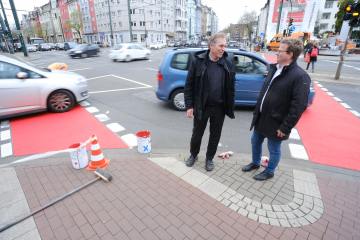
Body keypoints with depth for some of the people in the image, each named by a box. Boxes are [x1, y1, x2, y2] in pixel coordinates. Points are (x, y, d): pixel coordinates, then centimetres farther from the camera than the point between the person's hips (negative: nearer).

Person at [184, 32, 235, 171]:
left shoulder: (228, 65, 0)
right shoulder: (198, 61, -8)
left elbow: (231, 89, 5)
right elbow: (189, 85, -6)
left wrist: (230, 109, 2)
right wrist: (189, 106, -9)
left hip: (219, 108, 2)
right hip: (201, 106, -2)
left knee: (215, 135, 14)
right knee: (197, 133, 14)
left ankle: (209, 158, 37)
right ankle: (193, 155, 39)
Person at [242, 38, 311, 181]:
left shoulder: (300, 76, -18)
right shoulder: (274, 68, 6)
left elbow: (299, 106, -21)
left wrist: (285, 127, -19)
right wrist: (256, 111, 11)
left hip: (275, 123, -7)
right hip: (261, 118, 8)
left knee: (274, 150, 13)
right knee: (255, 142, 22)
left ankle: (269, 171, 36)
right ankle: (255, 163, 45)